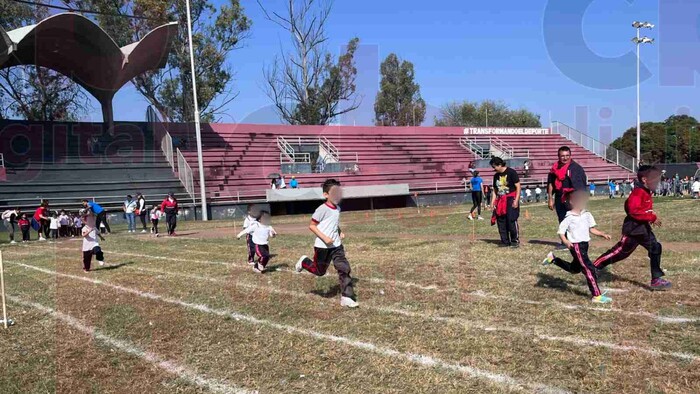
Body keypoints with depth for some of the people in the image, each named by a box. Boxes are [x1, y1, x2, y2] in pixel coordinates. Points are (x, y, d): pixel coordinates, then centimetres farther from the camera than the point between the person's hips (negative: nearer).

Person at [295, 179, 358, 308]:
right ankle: (304, 262, 39)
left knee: (344, 269, -5)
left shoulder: (338, 209, 6)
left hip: (336, 245, 6)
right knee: (320, 271, 10)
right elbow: (312, 226, -13)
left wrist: (340, 232, 5)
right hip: (322, 246, -6)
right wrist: (324, 238, -22)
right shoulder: (322, 209, -16)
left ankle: (346, 297, -1)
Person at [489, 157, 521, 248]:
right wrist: (493, 202, 9)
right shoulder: (496, 176, 14)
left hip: (511, 200, -7)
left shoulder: (511, 172, -6)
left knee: (511, 220, -10)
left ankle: (515, 241, 0)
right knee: (501, 222, 4)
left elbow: (518, 187, -7)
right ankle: (505, 241, 12)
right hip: (500, 201, 7)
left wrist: (516, 200, -14)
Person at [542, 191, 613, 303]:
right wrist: (566, 241, -28)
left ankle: (553, 259, 40)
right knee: (589, 269, -12)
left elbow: (592, 229, 12)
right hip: (576, 246, -8)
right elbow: (561, 231, -12)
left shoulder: (587, 215, 6)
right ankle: (596, 295, -9)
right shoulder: (569, 218, -13)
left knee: (574, 269, 24)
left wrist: (602, 234, -2)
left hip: (585, 244, 8)